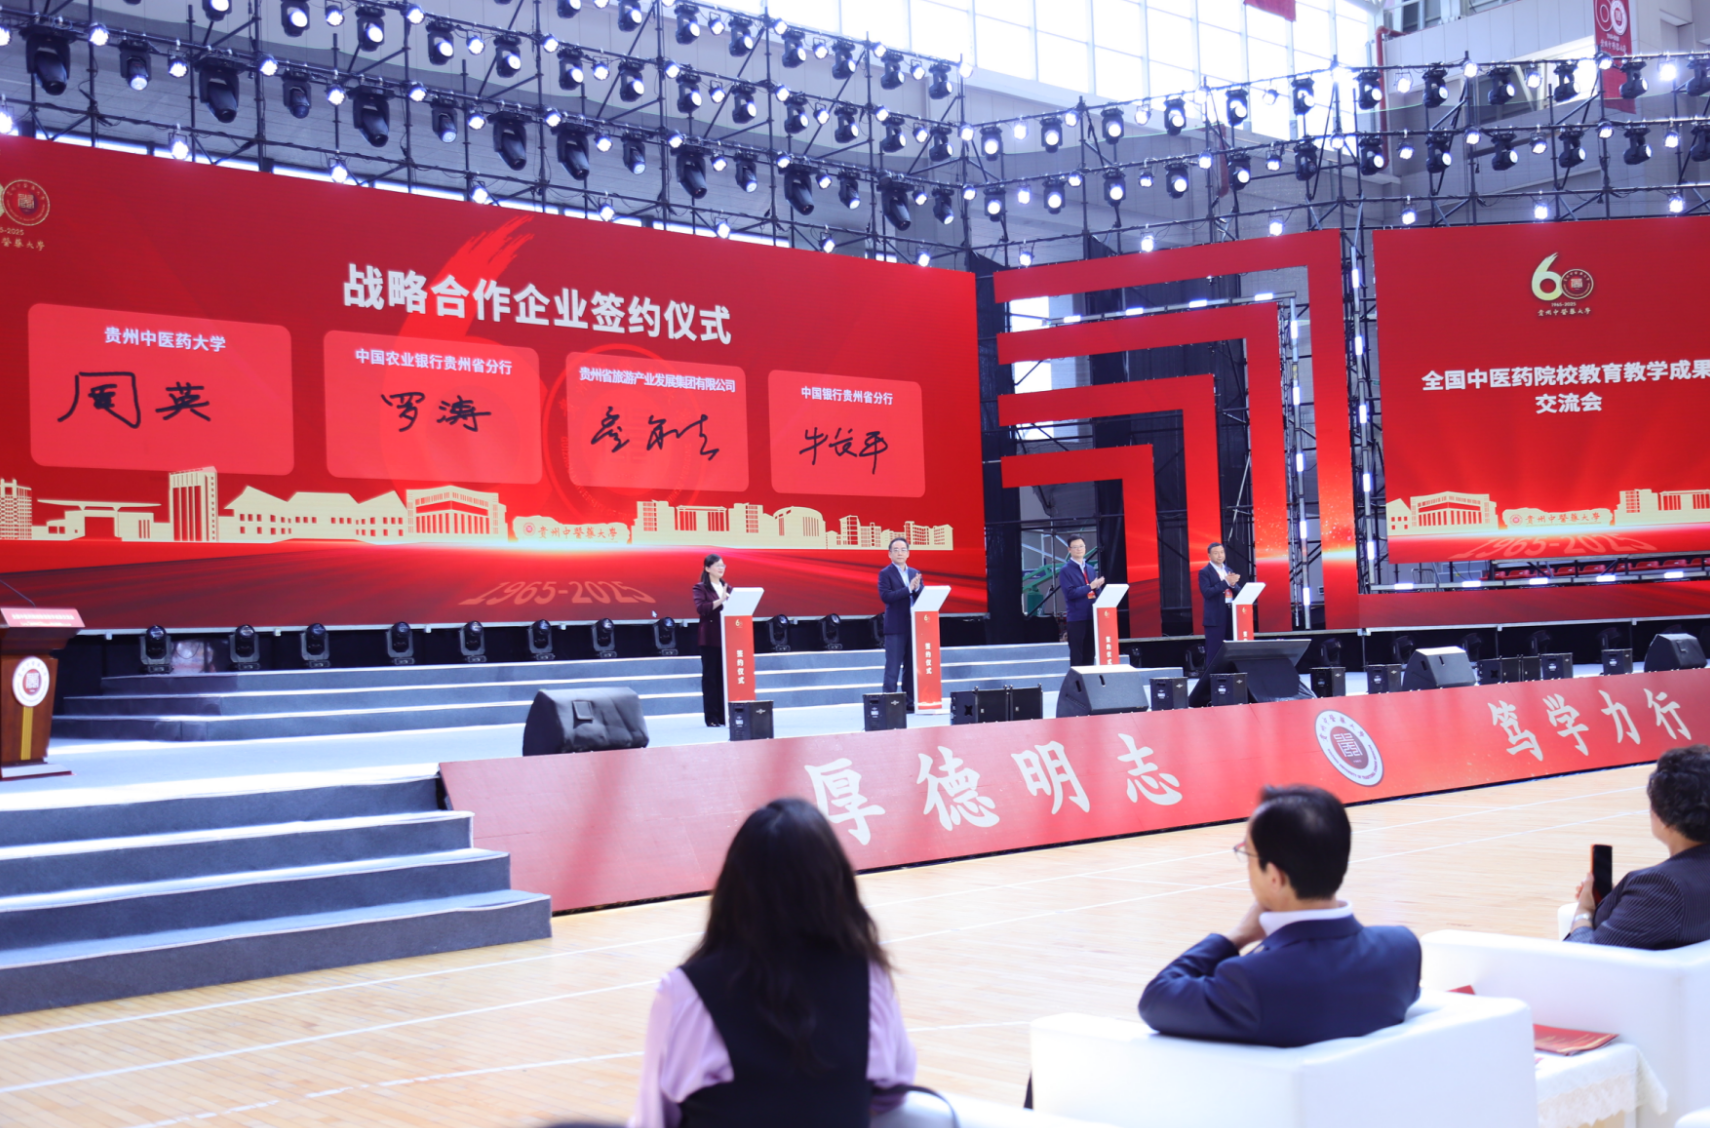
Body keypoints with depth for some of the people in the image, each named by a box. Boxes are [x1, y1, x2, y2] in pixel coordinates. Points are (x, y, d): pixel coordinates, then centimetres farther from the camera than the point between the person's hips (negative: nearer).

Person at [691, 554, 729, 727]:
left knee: (725, 675, 3)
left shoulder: (727, 588, 16)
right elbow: (701, 608, -16)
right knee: (710, 676, -2)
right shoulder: (701, 588, -1)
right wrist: (720, 600, -26)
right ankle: (711, 717, 0)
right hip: (710, 638, -5)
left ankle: (724, 714, 7)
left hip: (727, 637, 5)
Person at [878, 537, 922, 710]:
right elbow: (885, 596, -15)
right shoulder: (885, 573, -1)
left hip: (913, 626, 5)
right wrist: (908, 589, -19)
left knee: (911, 666, 7)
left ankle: (909, 702, 12)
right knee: (893, 667, -6)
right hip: (895, 627, -5)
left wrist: (917, 588, -10)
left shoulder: (915, 573, 15)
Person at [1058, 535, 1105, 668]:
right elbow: (1070, 593, -16)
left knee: (1090, 652, 10)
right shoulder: (1066, 570, -6)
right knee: (1077, 653, -2)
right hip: (1076, 618, -6)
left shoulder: (1090, 568, 14)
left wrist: (1097, 587, -7)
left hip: (1092, 616, 6)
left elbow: (1095, 591, 16)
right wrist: (1090, 586, -17)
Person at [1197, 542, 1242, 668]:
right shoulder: (1205, 572, -4)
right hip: (1215, 618, -6)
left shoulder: (1229, 571, 16)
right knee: (1214, 653, -6)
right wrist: (1225, 582, -19)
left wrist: (1233, 584, -9)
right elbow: (1207, 592, -16)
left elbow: (1238, 592, 13)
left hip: (1231, 616, 6)